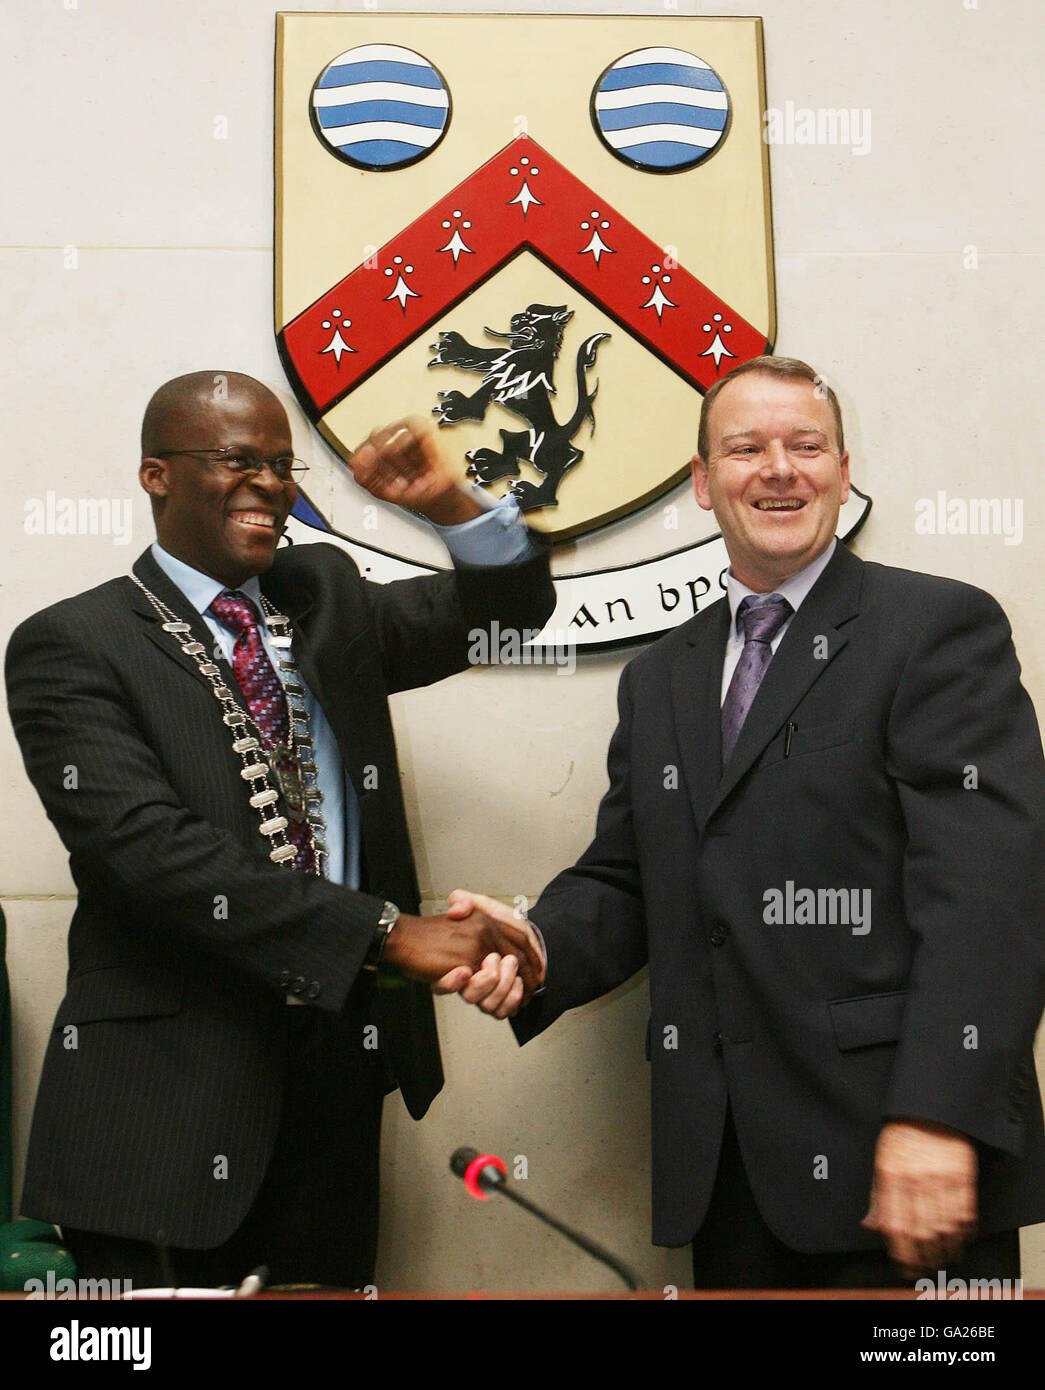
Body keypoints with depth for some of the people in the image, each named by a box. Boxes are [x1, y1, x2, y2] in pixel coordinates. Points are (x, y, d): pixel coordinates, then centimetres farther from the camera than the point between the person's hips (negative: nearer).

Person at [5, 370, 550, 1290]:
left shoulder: (324, 594, 11)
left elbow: (514, 604, 16)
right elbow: (147, 847, -21)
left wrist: (447, 503, -6)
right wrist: (386, 933, -27)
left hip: (339, 1065, 5)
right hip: (170, 1093, -5)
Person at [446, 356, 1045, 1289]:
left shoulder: (941, 628, -4)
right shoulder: (661, 678, 15)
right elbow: (624, 880, 15)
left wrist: (937, 1118, -22)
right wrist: (540, 948, -7)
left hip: (911, 1153, -5)